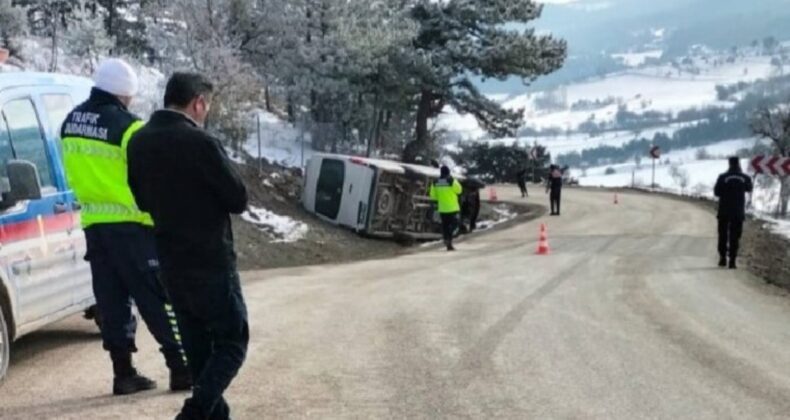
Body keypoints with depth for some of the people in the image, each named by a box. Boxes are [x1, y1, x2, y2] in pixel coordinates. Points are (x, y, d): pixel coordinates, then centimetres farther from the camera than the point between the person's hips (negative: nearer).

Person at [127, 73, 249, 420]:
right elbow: (238, 200, -13)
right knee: (232, 342, 3)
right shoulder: (200, 143, -19)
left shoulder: (139, 141, 4)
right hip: (211, 262, -7)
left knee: (198, 346, 16)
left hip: (171, 263, 7)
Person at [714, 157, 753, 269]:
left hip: (724, 211, -1)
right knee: (735, 236, 4)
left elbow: (716, 192, -4)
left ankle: (723, 258, 11)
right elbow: (749, 189, 18)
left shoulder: (723, 177, -10)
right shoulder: (745, 178, -3)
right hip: (738, 212, 1)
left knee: (723, 235, 12)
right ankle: (733, 260, -2)